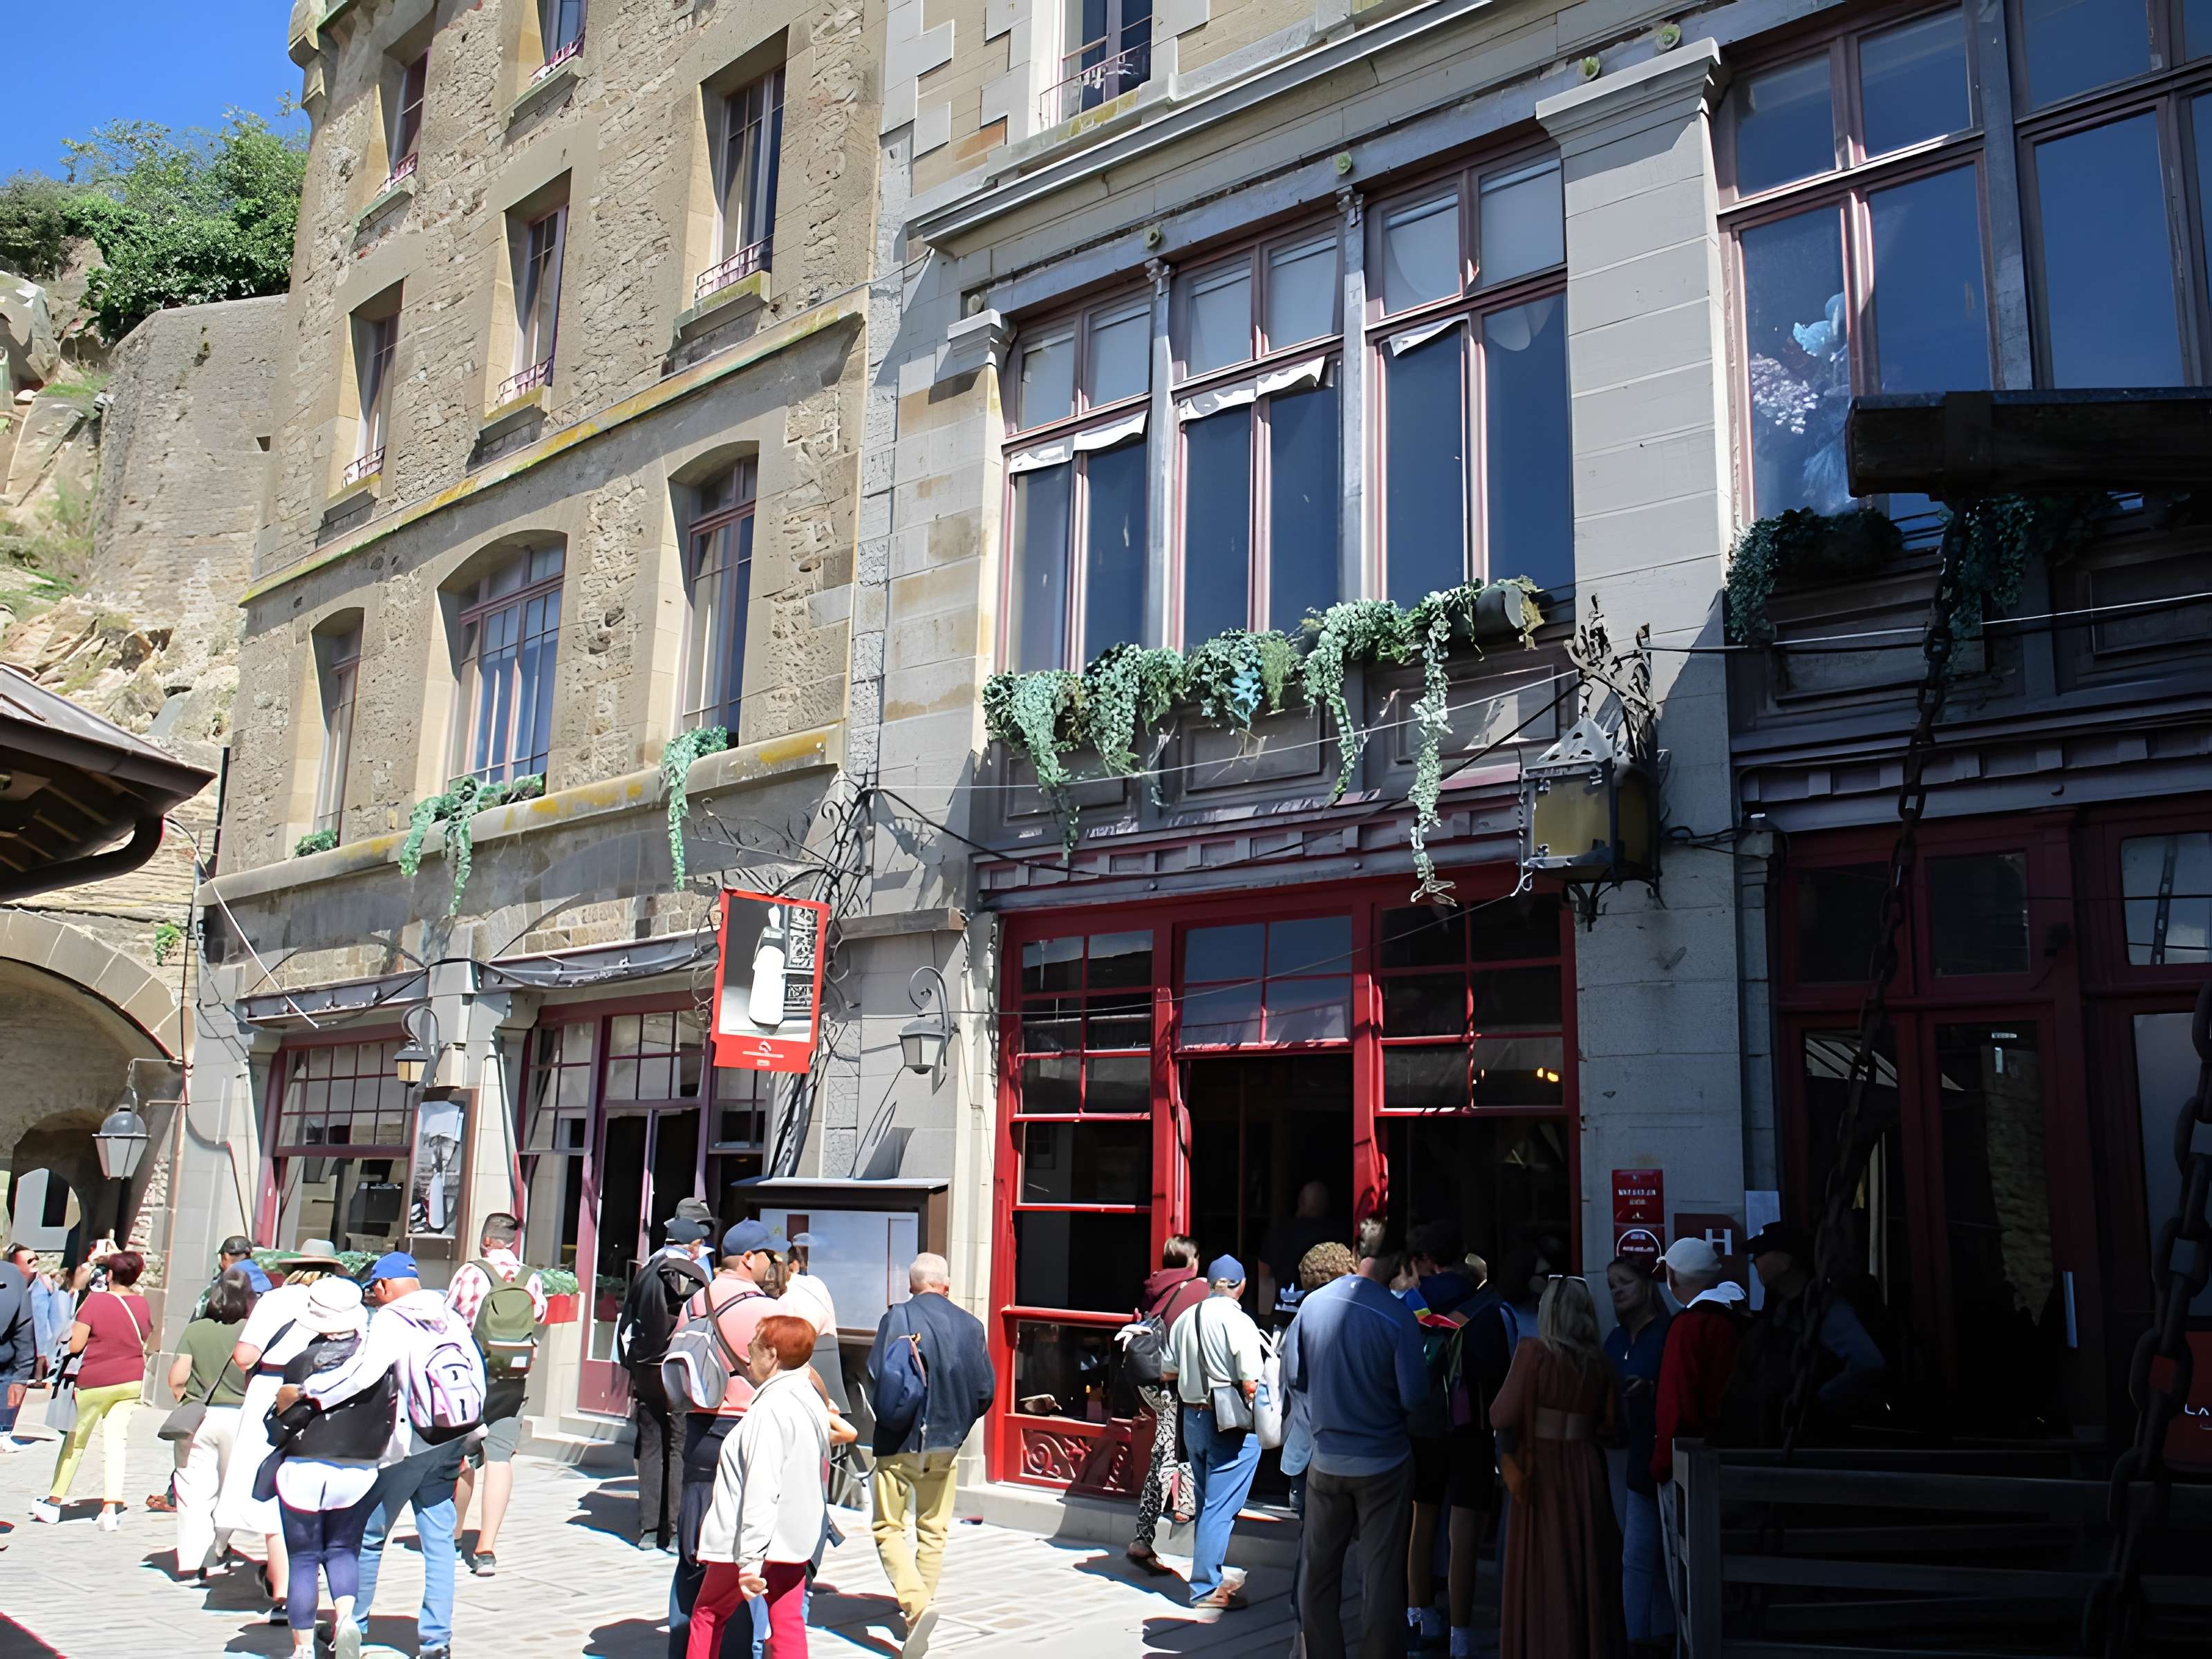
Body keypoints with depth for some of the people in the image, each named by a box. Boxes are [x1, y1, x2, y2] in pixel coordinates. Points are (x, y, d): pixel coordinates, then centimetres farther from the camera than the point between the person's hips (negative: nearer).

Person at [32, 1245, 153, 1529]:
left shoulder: (95, 1301, -15)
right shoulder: (141, 1304, 0)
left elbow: (75, 1345, -15)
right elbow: (147, 1343, 11)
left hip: (95, 1381, -3)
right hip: (131, 1381, 3)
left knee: (76, 1441, 13)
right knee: (115, 1441, 4)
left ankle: (54, 1501, 25)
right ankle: (112, 1505, -7)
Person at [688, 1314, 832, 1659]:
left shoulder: (770, 1408, -20)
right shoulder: (812, 1401, 7)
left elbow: (761, 1489, -24)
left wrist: (750, 1559, -25)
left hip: (760, 1539, -8)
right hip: (798, 1537, 8)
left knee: (707, 1615, 12)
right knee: (788, 1625, 8)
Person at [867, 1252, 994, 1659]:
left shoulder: (897, 1317, -11)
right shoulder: (970, 1324, -2)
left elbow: (877, 1381, -16)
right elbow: (985, 1391, -1)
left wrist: (890, 1419, 3)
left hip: (900, 1442, -3)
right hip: (946, 1443, 3)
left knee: (889, 1529, 4)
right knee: (934, 1530, 17)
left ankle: (917, 1602, -15)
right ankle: (920, 1605, 22)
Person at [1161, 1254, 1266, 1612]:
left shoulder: (1185, 1319, 3)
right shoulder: (1239, 1322, -17)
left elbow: (1168, 1372, 11)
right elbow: (1251, 1385, -19)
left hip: (1193, 1418, 7)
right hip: (1232, 1424, -7)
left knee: (1206, 1502, 19)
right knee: (1221, 1506, 0)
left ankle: (1212, 1573, 30)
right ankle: (1206, 1587, 4)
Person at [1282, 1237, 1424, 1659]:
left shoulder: (1312, 1304, -8)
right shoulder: (1398, 1316, -18)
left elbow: (1291, 1375, -1)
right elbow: (1414, 1396, -16)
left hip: (1326, 1461, 3)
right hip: (1383, 1462, -3)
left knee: (1318, 1572, 16)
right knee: (1382, 1575, 9)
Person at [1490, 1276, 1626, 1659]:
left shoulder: (1534, 1351, -13)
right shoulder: (1598, 1360, 0)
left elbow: (1502, 1417, -14)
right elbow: (1610, 1424, 8)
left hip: (1542, 1472, -4)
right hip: (1586, 1470, 4)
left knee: (1543, 1571, 6)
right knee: (1586, 1567, 15)